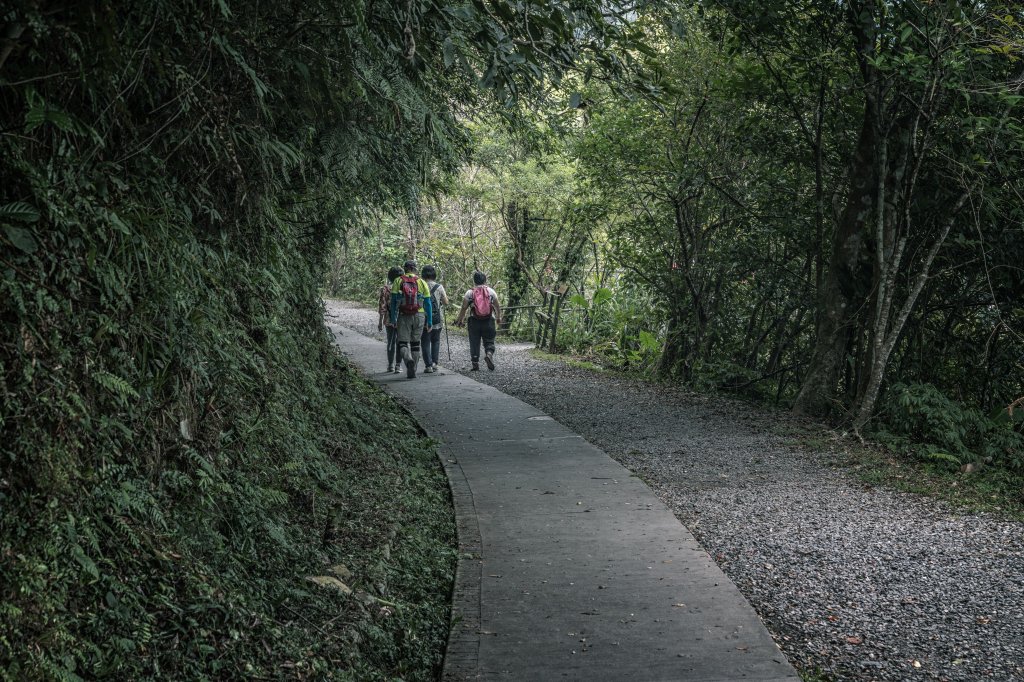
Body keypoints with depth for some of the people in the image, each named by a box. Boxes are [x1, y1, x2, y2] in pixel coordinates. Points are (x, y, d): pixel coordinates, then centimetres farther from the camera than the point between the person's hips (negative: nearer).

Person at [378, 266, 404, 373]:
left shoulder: (385, 289, -3)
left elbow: (382, 307, -4)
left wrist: (380, 322, 2)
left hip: (389, 320, 1)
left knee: (391, 342, 16)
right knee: (399, 342, 3)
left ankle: (390, 365, 21)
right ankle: (397, 365, -4)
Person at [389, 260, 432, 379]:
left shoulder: (398, 281, 2)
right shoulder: (422, 283, 5)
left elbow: (393, 302, -1)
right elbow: (427, 304, 4)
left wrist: (393, 319, 1)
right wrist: (429, 322, 8)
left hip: (403, 316, -1)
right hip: (419, 316, 1)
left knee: (403, 343, 2)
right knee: (415, 343, 14)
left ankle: (409, 359, -28)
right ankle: (412, 371, 17)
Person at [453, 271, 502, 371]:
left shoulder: (469, 293, -1)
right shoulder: (491, 291, 3)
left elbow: (463, 308, 0)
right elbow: (497, 307, 10)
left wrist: (459, 320, 11)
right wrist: (498, 318, 26)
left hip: (474, 321, -1)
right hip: (489, 321, 1)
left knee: (474, 343, 7)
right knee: (489, 341, 6)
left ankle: (475, 363, 4)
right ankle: (489, 353, -22)